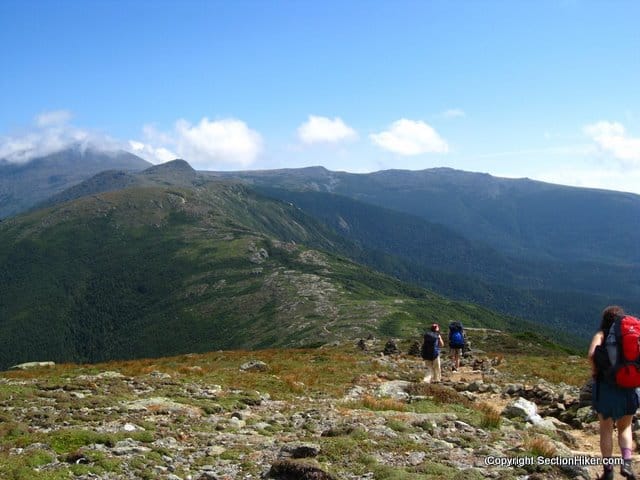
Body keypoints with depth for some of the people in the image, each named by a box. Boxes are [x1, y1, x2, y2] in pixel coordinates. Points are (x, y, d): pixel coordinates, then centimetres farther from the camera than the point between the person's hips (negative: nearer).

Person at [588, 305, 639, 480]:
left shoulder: (601, 335, -2)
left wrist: (594, 371, -4)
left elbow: (591, 354, -20)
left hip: (606, 387, -2)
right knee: (625, 427, 19)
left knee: (606, 429, 12)